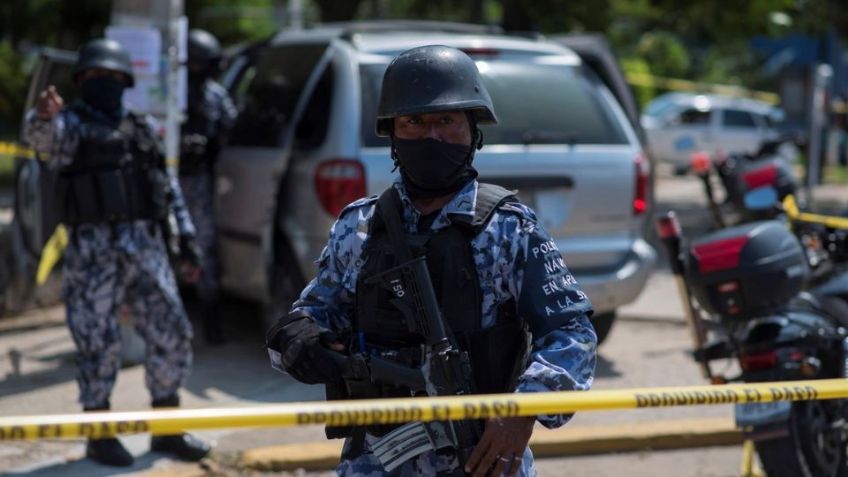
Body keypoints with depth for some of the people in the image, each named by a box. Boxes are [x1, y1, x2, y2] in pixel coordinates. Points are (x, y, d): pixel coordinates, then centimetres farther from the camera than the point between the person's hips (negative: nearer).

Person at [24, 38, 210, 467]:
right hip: (92, 250, -5)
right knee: (99, 342, -4)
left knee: (172, 334, 4)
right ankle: (99, 437, 10)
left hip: (145, 246, 5)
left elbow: (167, 186, 20)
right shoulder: (72, 124, -1)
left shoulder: (142, 127, 16)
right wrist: (43, 117, -50)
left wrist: (187, 239, 14)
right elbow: (43, 138, -26)